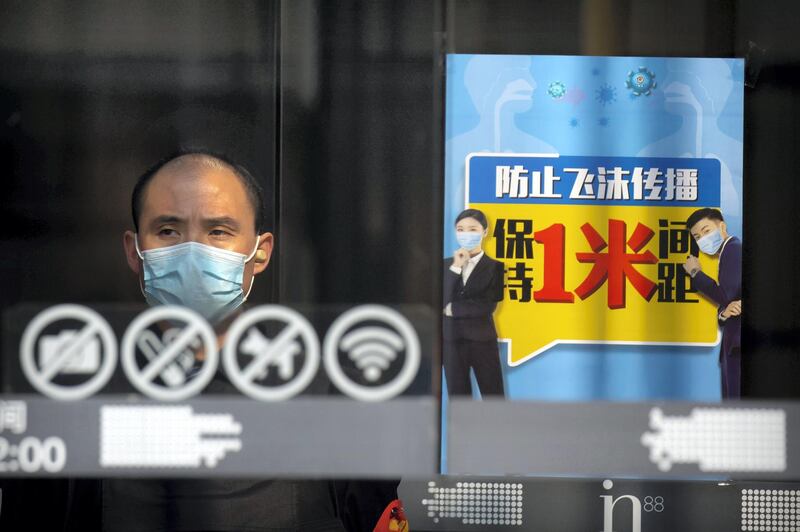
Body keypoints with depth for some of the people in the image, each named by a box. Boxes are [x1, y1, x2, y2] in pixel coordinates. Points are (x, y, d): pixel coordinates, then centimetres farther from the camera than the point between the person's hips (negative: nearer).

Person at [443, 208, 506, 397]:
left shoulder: (495, 266, -1)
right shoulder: (446, 265, 7)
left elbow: (489, 306, -13)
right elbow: (441, 302, -7)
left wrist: (453, 308, -7)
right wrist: (455, 268, -13)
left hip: (482, 341, -3)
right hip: (452, 341, 3)